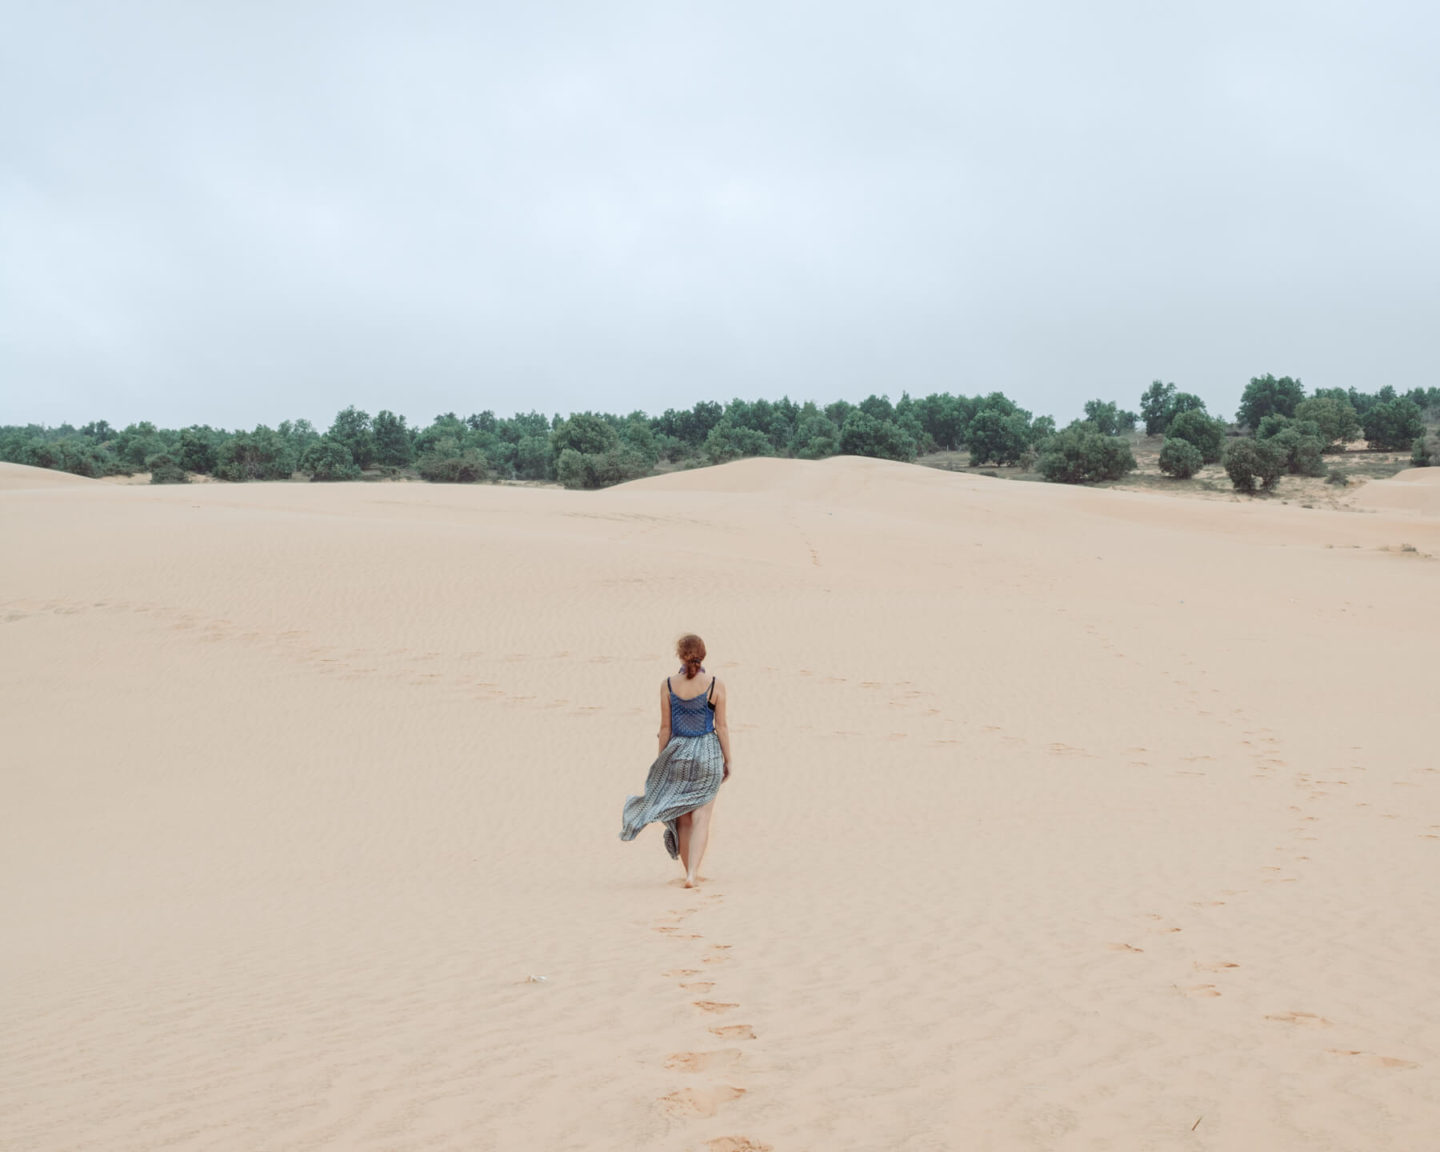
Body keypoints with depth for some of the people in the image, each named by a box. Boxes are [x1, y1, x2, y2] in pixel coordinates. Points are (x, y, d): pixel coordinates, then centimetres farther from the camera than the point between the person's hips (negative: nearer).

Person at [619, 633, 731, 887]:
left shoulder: (668, 685, -4)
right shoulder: (715, 686, -8)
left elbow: (665, 727, -1)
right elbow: (722, 726, -5)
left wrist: (662, 759, 9)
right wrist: (727, 761, 5)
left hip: (677, 752, 2)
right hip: (708, 753, -2)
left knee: (683, 819, 13)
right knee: (701, 818, 1)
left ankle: (690, 872, 21)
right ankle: (693, 873, -10)